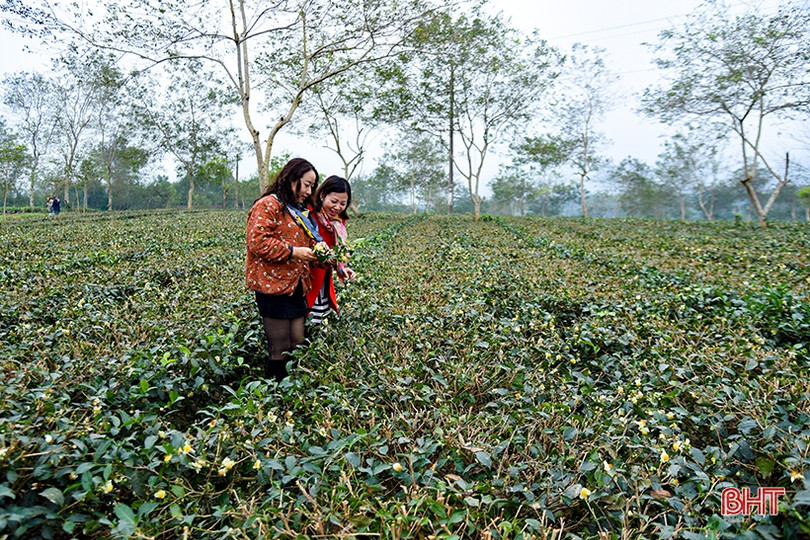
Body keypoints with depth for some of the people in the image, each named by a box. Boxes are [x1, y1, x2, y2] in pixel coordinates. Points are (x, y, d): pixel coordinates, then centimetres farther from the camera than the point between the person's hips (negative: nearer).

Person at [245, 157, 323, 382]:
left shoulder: (299, 211, 22)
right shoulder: (268, 205, -8)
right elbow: (258, 242, -18)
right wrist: (293, 252, -19)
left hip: (296, 287, 9)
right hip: (273, 287, -9)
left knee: (298, 346, 9)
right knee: (280, 350, -3)